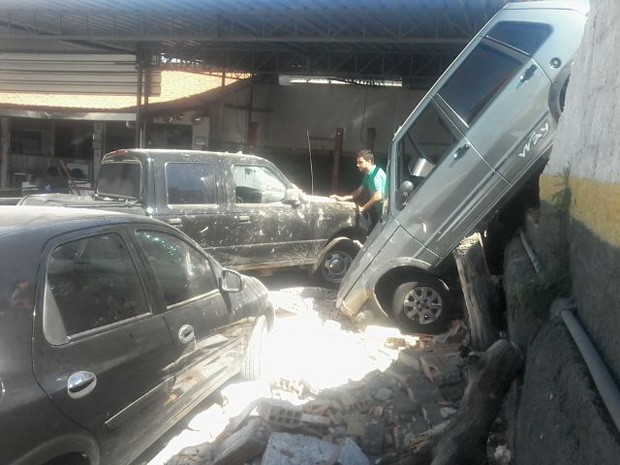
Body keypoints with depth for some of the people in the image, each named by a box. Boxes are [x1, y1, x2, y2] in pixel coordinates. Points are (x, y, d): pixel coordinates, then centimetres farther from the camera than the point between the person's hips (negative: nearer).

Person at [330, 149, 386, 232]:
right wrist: (342, 198, 6)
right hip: (376, 212, 9)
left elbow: (378, 196, -27)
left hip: (383, 212, -9)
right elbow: (359, 191, 17)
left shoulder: (376, 174, -20)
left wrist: (363, 208, -16)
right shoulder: (368, 175, 11)